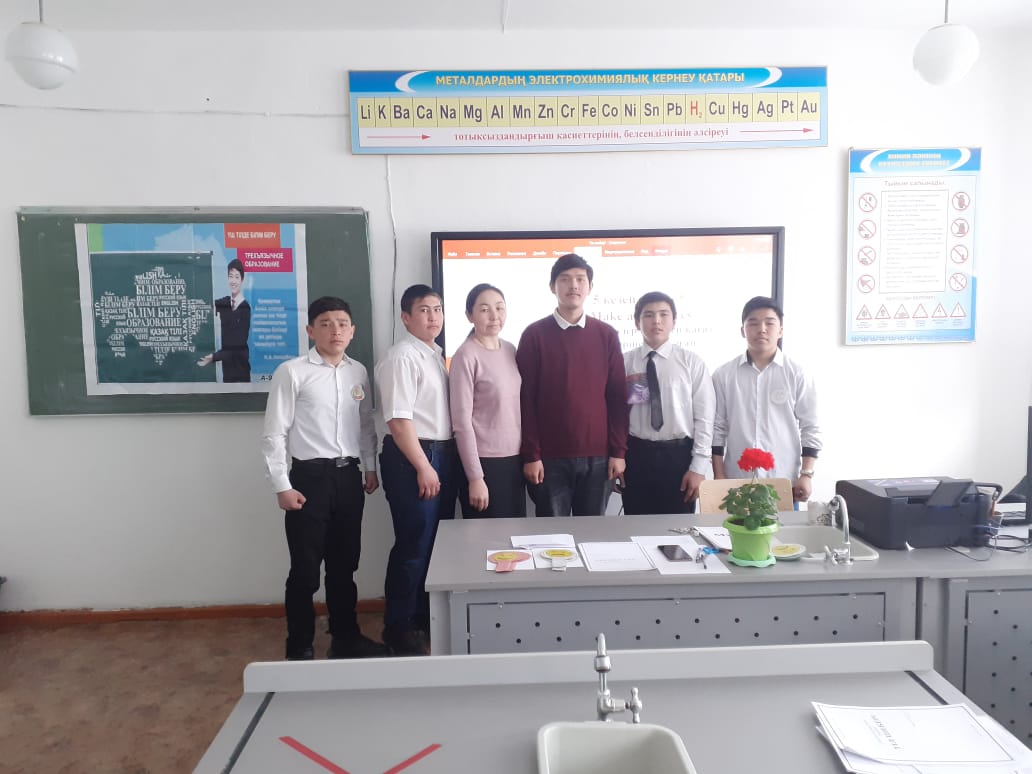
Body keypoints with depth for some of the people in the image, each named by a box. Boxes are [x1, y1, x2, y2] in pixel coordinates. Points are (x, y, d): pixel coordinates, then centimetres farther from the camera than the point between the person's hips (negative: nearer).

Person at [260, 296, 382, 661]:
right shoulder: (291, 372, -8)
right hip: (310, 477, -4)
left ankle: (346, 638, 33)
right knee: (305, 570, 6)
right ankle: (299, 648, 25)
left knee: (344, 565, 16)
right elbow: (274, 434, -8)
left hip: (349, 477, 5)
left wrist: (370, 468, 11)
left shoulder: (358, 372, 7)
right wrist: (282, 486, -10)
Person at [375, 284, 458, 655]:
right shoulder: (401, 358, -13)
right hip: (412, 457, -9)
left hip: (443, 453, 9)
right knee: (414, 545, -2)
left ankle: (427, 617, 31)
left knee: (439, 541, 16)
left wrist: (442, 460, 11)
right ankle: (398, 629, 14)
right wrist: (423, 466, -19)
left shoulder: (436, 355, 14)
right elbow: (398, 419, -19)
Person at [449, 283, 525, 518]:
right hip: (485, 462, -6)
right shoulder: (466, 356, -13)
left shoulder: (510, 349, 7)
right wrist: (475, 477, -15)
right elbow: (462, 421, -14)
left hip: (514, 459, 6)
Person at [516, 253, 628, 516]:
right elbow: (526, 399, -3)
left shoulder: (606, 335, 6)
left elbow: (617, 397, 6)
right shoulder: (534, 334, -1)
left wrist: (618, 451, 1)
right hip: (550, 457, -2)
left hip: (598, 456, 2)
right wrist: (531, 455, -7)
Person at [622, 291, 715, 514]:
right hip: (636, 455, 1)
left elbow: (704, 417, -3)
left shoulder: (692, 362, -2)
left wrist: (699, 467, -6)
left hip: (678, 455, -1)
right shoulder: (624, 362, 2)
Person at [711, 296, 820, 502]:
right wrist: (719, 476, 1)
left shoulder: (797, 374, 1)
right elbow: (717, 428, 4)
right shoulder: (724, 375, 2)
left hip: (784, 481, 0)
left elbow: (810, 429, 3)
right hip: (736, 481, 0)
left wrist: (806, 474, -3)